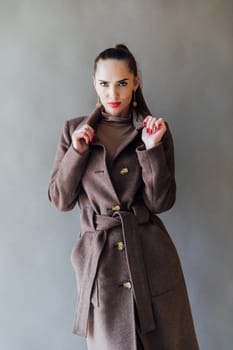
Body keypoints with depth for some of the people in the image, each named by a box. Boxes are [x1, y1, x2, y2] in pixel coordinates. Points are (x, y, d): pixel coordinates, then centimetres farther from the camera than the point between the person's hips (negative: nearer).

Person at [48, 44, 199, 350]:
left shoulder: (155, 129, 1)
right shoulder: (76, 129, 3)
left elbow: (160, 202, -5)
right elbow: (60, 200, 1)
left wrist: (152, 147, -16)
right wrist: (77, 151, -11)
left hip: (151, 256, 0)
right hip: (99, 256, 0)